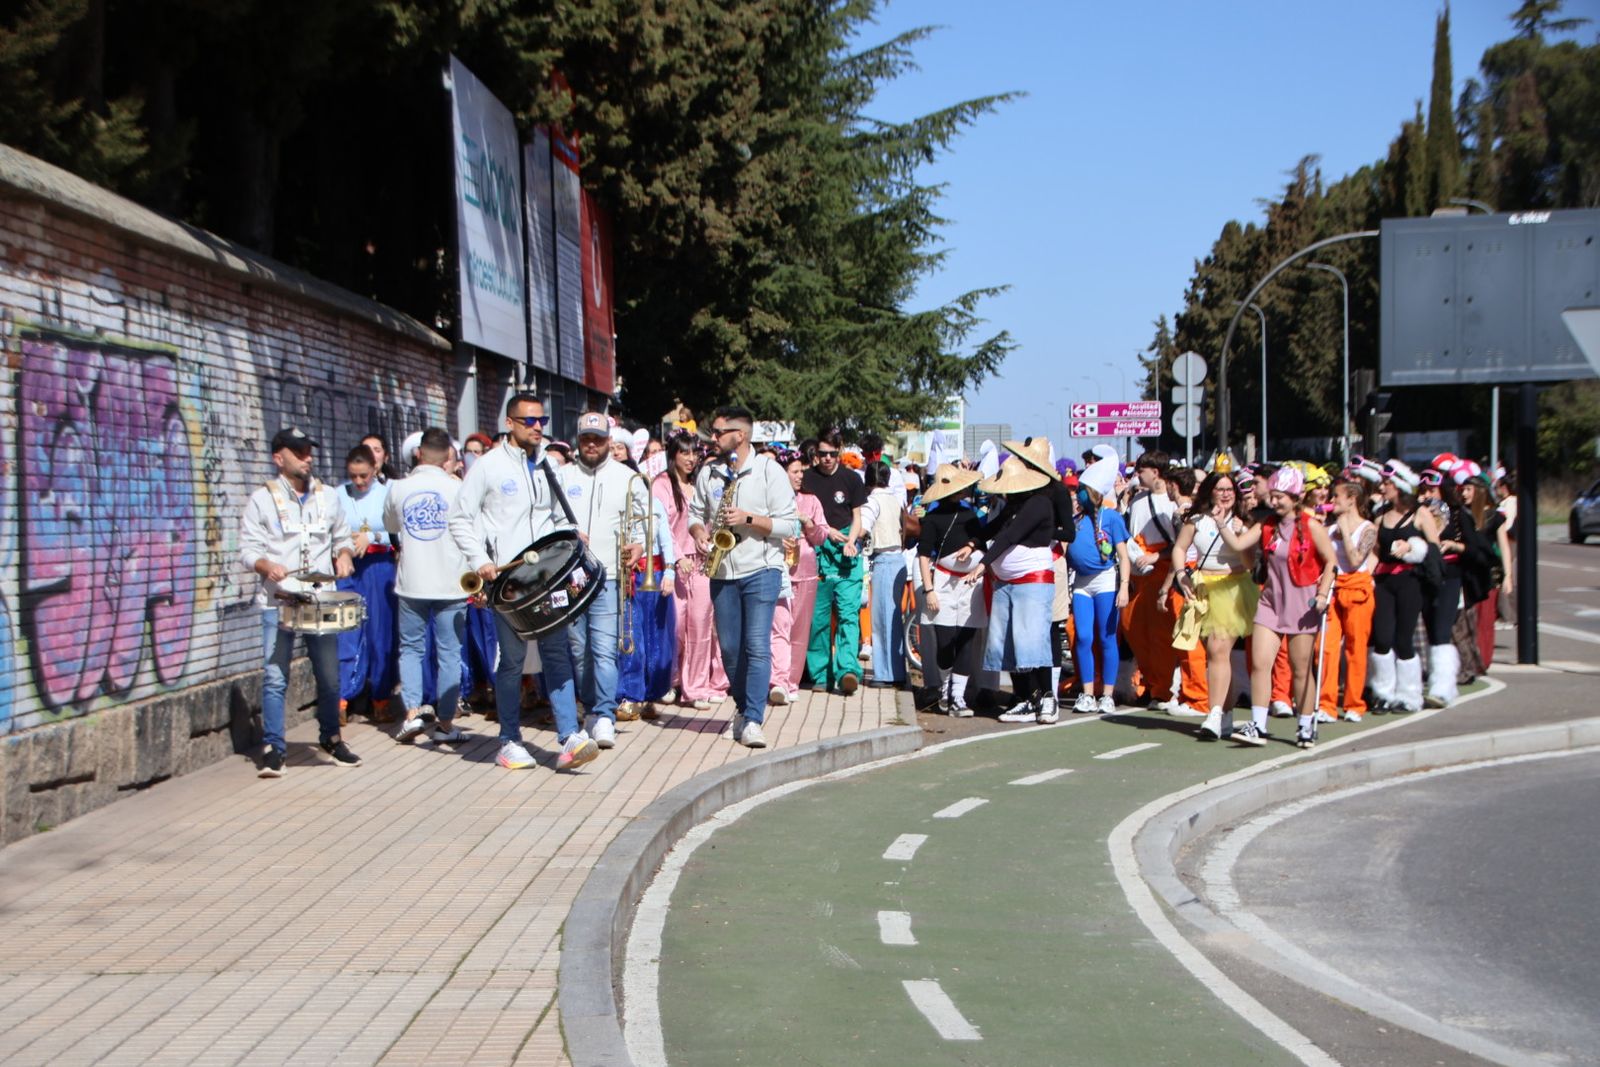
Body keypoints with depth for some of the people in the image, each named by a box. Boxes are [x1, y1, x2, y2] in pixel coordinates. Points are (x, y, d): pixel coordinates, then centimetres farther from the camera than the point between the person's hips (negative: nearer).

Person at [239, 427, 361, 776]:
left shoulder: (328, 497, 12)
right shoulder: (262, 499, 2)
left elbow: (342, 537, 21)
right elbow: (248, 548, -1)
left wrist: (344, 555, 0)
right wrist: (267, 566, -21)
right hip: (278, 601, -3)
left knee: (329, 675, 6)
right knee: (274, 677, -7)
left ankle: (331, 737, 25)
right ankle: (273, 748, 2)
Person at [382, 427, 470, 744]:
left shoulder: (399, 488, 0)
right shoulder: (457, 488, -8)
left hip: (411, 583, 2)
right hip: (451, 583, -2)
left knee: (411, 648, 14)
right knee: (449, 653, 5)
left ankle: (412, 711, -1)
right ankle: (445, 723, 7)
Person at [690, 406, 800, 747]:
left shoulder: (769, 471, -5)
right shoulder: (708, 472, 10)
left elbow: (789, 525, -7)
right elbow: (696, 513, 18)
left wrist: (749, 519, -18)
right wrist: (699, 532, -4)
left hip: (761, 569, -5)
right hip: (722, 572, 5)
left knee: (757, 645, -12)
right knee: (729, 648, 9)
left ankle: (753, 721, -13)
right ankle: (743, 709, 27)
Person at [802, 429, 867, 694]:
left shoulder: (851, 479, 6)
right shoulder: (807, 479, 6)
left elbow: (857, 518, 10)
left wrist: (850, 542, -8)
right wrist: (827, 531, -9)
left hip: (845, 552, 0)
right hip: (816, 552, 1)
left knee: (848, 612, -12)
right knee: (818, 615, 2)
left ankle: (847, 670, -23)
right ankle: (820, 675, 10)